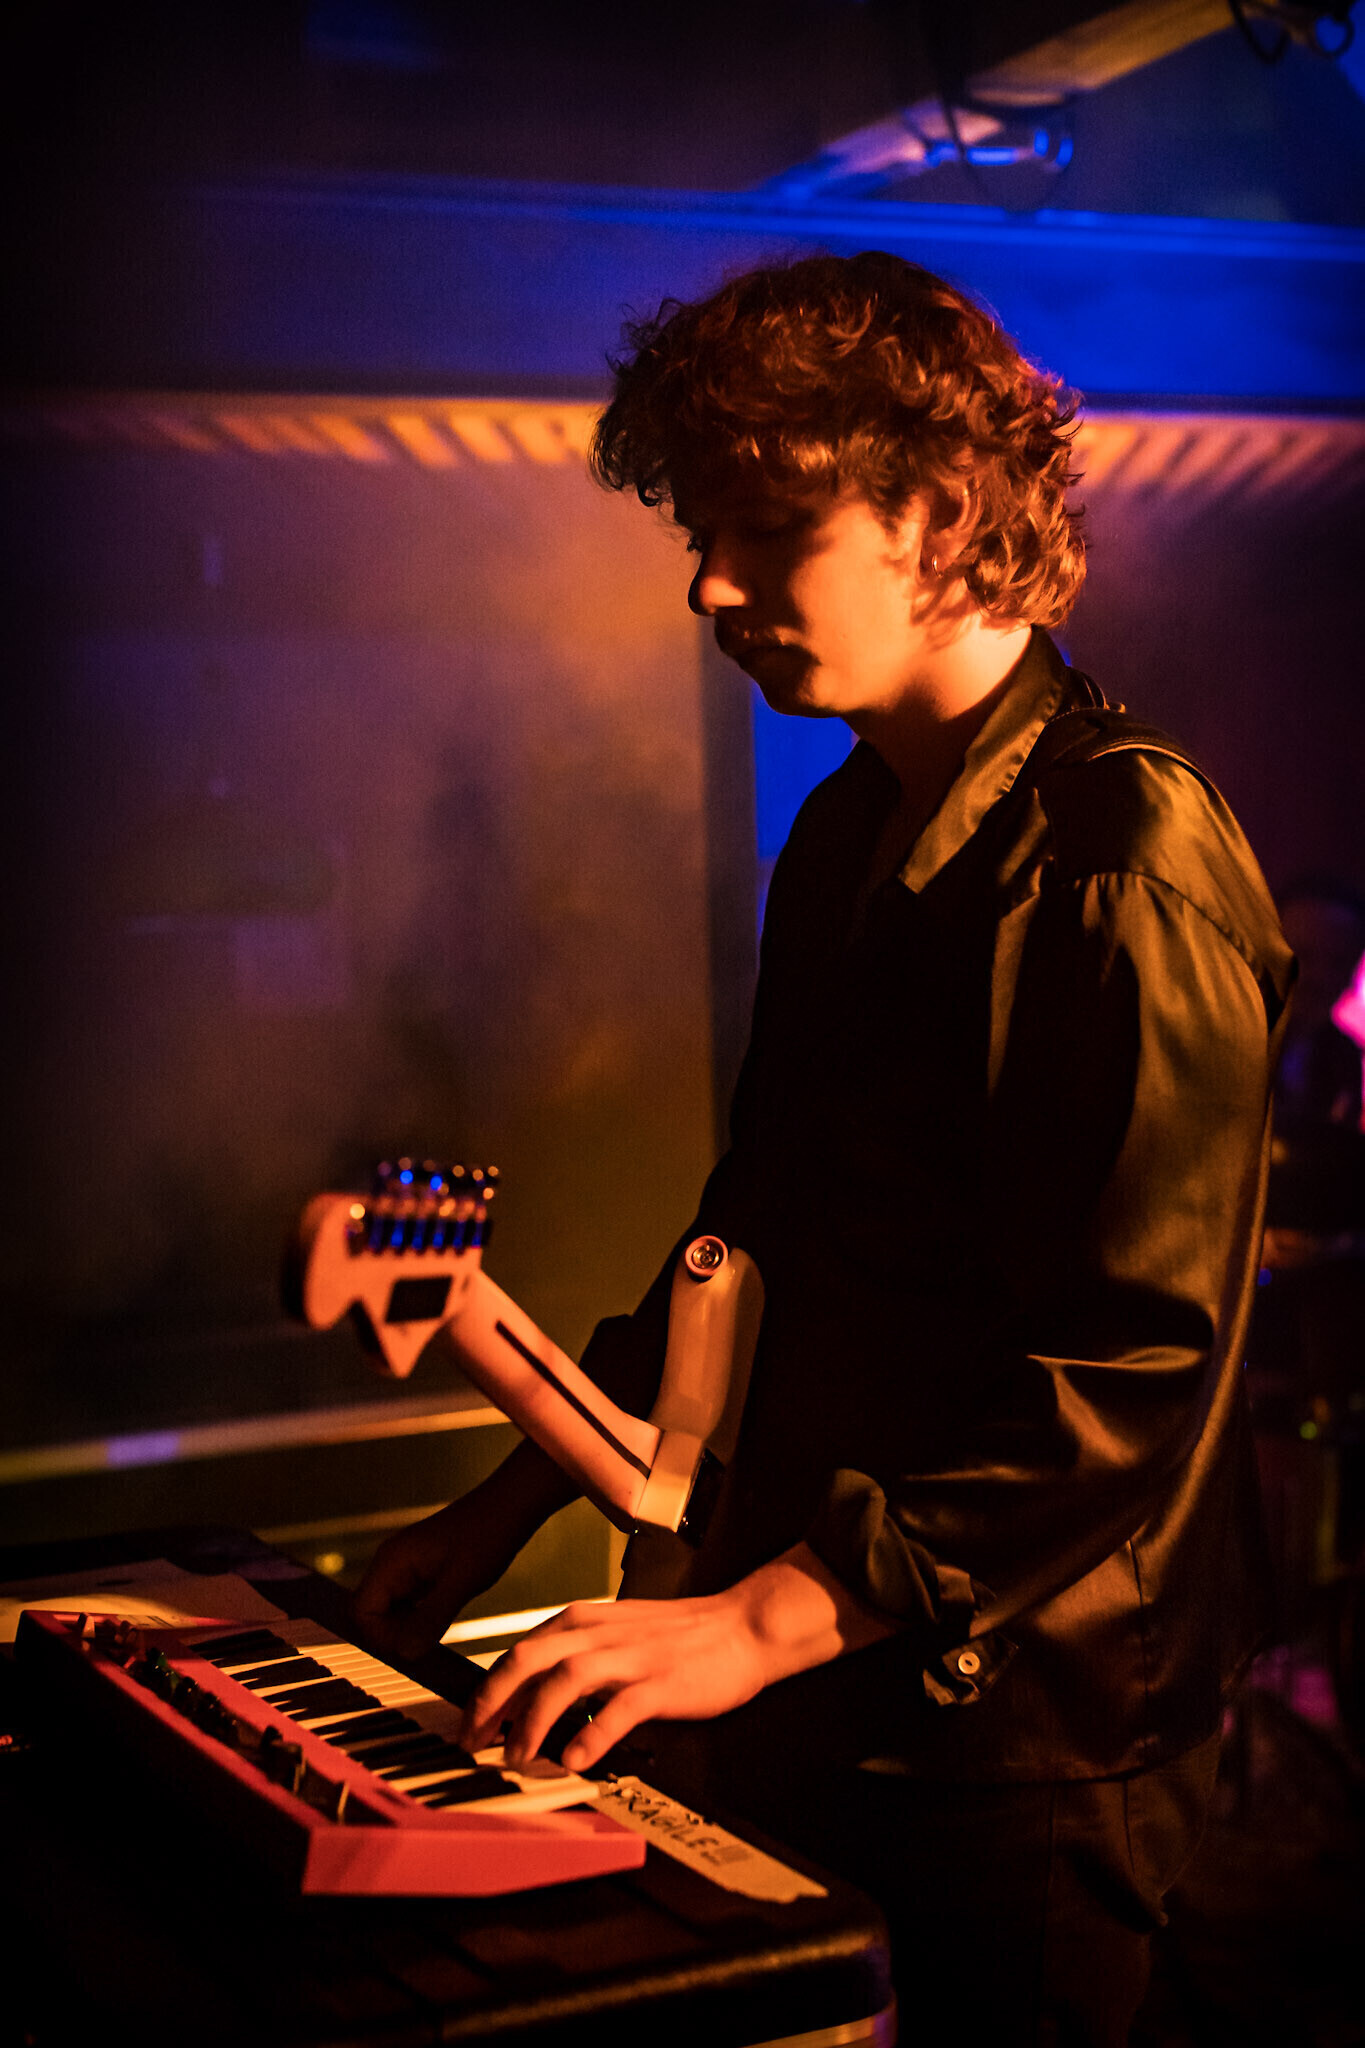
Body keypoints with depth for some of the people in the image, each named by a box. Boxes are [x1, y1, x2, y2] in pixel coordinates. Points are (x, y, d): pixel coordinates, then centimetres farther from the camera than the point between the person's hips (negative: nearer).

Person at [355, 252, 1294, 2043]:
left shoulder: (1129, 851, -17)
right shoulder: (844, 838, 11)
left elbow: (1140, 1367, -24)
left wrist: (776, 1612, -28)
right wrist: (527, 1491, 13)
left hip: (1021, 1721, -8)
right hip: (808, 1701, 8)